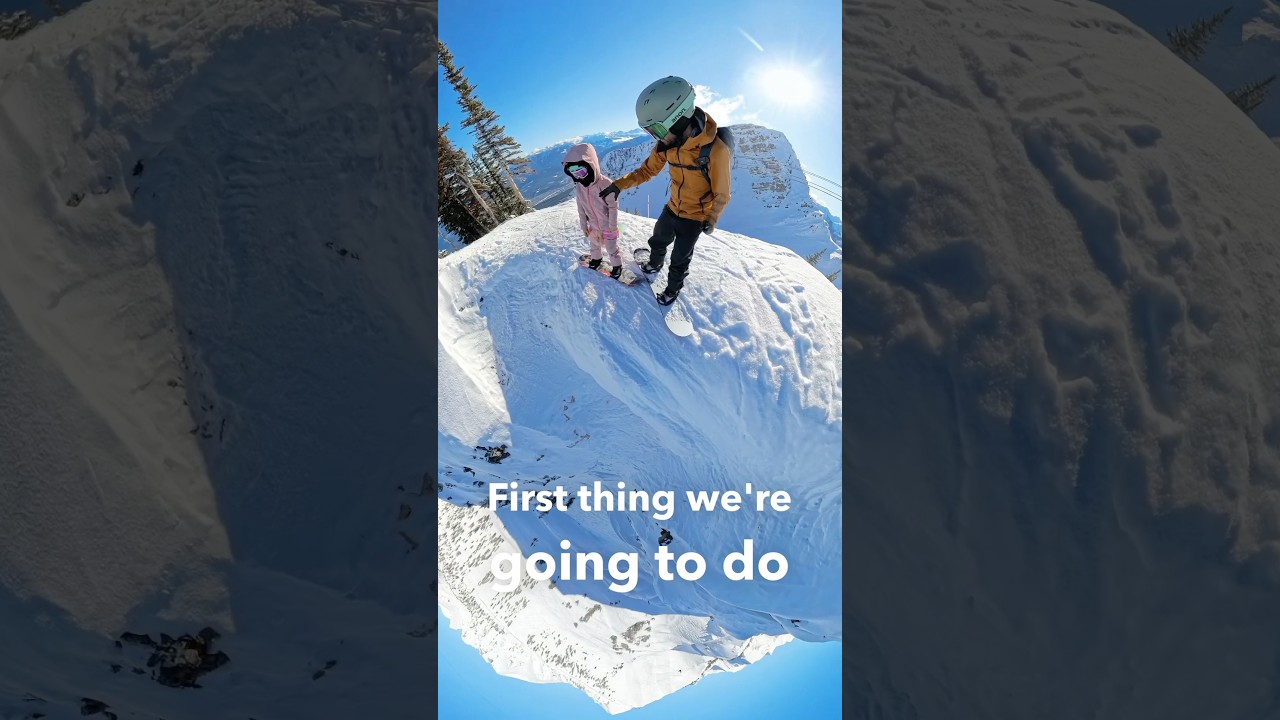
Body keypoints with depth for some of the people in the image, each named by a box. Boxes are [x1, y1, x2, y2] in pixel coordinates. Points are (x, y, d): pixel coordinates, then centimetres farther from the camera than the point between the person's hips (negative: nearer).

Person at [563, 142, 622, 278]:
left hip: (607, 226, -5)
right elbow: (581, 208, 1)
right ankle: (596, 257, 54)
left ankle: (616, 265, 35)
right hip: (593, 225, 5)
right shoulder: (579, 186, -12)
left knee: (611, 247, 13)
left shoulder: (605, 184, -30)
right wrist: (583, 226, 6)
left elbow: (613, 206, -21)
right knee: (594, 243, 28)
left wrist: (612, 226, -17)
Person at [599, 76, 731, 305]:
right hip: (672, 209, 5)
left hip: (694, 218, -5)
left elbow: (721, 194, -20)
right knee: (658, 241, 28)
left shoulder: (715, 150, -35)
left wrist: (711, 221, -6)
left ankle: (674, 288, 41)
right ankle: (654, 264, 58)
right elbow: (649, 169, -1)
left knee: (680, 259, 13)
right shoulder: (668, 142, -17)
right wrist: (619, 184, -13)